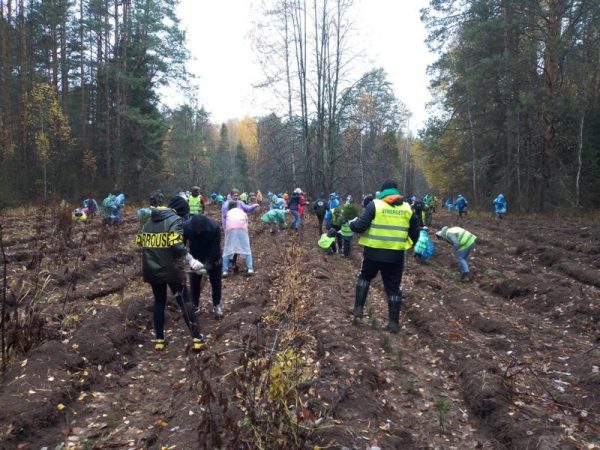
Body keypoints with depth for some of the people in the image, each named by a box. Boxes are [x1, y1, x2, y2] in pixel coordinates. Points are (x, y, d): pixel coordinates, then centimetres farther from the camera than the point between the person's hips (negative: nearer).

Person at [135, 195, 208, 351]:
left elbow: (140, 241, 14)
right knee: (184, 302, 3)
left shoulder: (149, 221, 14)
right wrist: (193, 262, -19)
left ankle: (159, 340, 19)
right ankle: (197, 338, 4)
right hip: (171, 269, -6)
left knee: (159, 302, 18)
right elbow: (177, 245, -21)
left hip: (151, 269, 6)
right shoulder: (175, 220, -8)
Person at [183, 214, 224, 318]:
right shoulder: (186, 226, -29)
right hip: (195, 258, 2)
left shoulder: (214, 226, -34)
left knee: (216, 282, 9)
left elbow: (215, 248, -29)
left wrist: (208, 264, -34)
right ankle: (194, 306, 23)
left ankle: (217, 305, 24)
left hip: (213, 258, -1)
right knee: (194, 282, 7)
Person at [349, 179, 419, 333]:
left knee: (364, 277, 24)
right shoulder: (407, 208, 5)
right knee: (393, 288, 11)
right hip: (396, 255, 2)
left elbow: (360, 226, -12)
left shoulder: (375, 205, -6)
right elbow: (415, 233, 10)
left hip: (373, 252, -1)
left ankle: (358, 308, 19)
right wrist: (407, 244, 26)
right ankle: (393, 322, 11)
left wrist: (352, 223, 9)